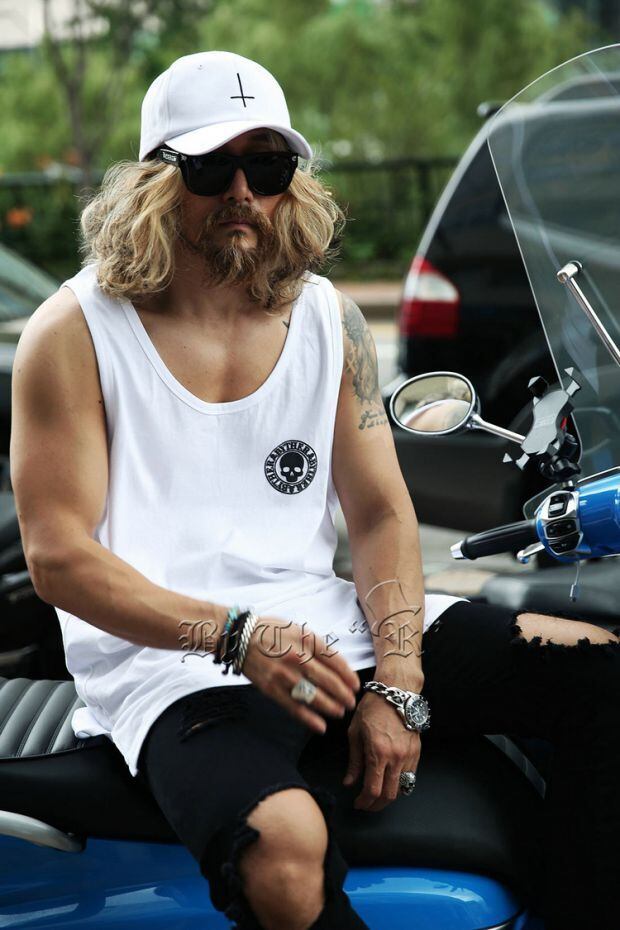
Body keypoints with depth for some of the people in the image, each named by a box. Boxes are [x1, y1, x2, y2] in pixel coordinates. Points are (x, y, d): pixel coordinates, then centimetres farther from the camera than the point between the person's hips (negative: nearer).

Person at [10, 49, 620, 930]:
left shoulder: (331, 316, 10)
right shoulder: (74, 332, -4)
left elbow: (381, 512, 8)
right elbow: (58, 556, -9)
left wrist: (397, 684, -8)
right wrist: (236, 634, -22)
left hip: (329, 626, 5)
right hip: (166, 663, -5)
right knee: (286, 850, -37)